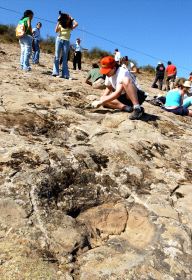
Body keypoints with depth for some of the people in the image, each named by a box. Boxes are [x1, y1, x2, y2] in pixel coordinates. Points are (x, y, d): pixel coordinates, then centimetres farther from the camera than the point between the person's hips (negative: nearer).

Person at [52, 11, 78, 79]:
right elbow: (56, 31, -6)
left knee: (65, 58, -1)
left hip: (66, 42, 1)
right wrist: (58, 21, -8)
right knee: (57, 56, -7)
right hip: (59, 40, -1)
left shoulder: (70, 26, 11)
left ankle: (65, 74, -6)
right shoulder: (60, 25, 9)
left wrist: (71, 19, 7)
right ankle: (55, 72, -11)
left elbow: (76, 24, -5)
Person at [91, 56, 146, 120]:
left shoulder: (122, 72, -24)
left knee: (125, 80, -36)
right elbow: (108, 88, 16)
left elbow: (117, 93, -33)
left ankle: (137, 108, -33)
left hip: (137, 96, -8)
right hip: (124, 97, 8)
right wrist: (102, 99, -4)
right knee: (103, 99, -9)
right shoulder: (109, 75, 1)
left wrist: (100, 102, -35)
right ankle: (126, 107, -19)